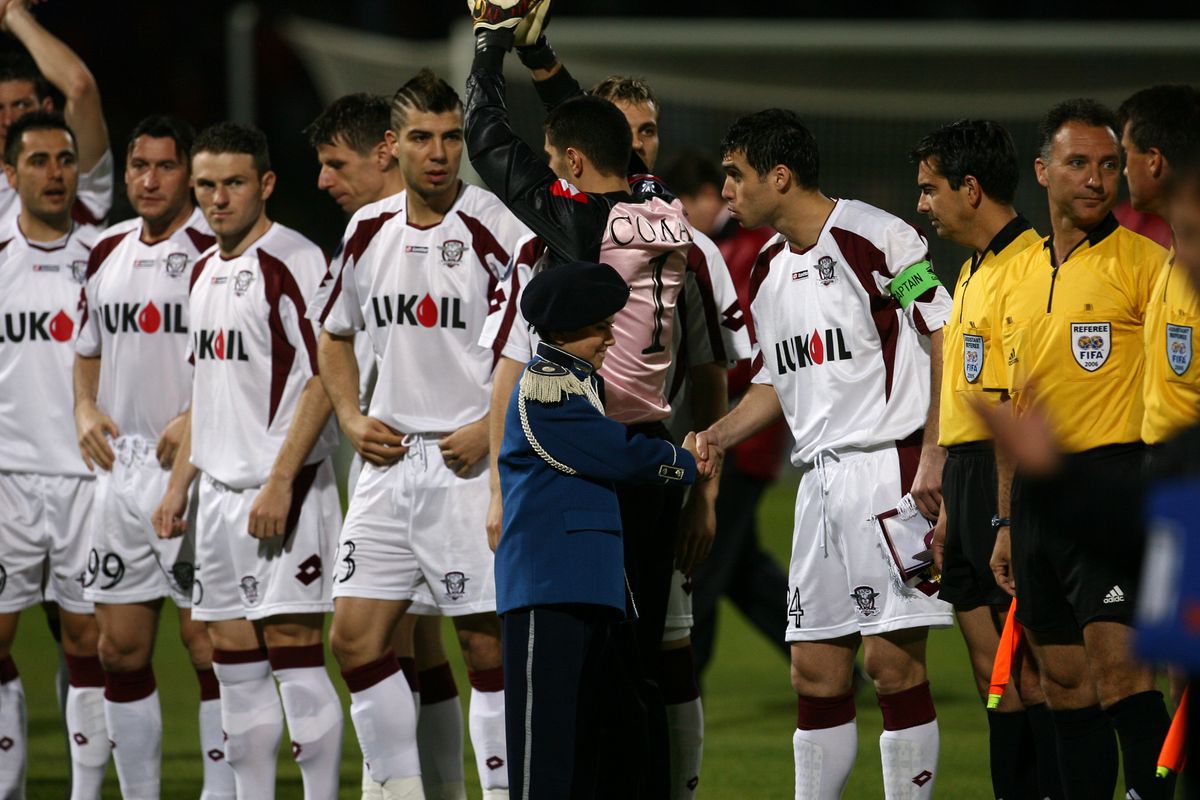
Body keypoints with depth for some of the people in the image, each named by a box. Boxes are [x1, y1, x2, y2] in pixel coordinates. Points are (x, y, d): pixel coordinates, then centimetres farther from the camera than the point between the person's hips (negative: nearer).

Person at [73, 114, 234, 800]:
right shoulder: (107, 254, 14)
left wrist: (198, 418, -20)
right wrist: (86, 410, 9)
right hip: (123, 466, 7)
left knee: (208, 640, -7)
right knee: (120, 647, 8)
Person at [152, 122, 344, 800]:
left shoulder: (294, 261, -11)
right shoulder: (207, 270, 16)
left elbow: (323, 379, -16)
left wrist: (280, 482, -21)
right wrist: (180, 483, 20)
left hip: (284, 488, -8)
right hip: (221, 486, 8)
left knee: (294, 650, -9)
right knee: (236, 664, 8)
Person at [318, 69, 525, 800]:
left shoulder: (495, 232, -11)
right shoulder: (369, 232, 8)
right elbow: (337, 335, 24)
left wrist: (491, 431, -17)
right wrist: (352, 419, 10)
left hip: (470, 462, -6)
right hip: (391, 460, 6)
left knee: (487, 642, -3)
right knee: (356, 638, 3)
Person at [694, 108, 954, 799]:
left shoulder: (877, 238, -9)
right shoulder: (769, 271, 16)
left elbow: (951, 339, -9)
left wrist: (933, 456, -15)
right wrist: (717, 436, 11)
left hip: (890, 468, -8)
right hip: (821, 476, 8)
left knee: (892, 659, -9)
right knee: (816, 669, 7)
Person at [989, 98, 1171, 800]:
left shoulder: (1142, 262, -4)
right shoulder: (1019, 275, 16)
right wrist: (1008, 523, 20)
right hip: (1037, 494, 7)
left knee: (1118, 665, -15)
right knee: (1065, 681, 8)